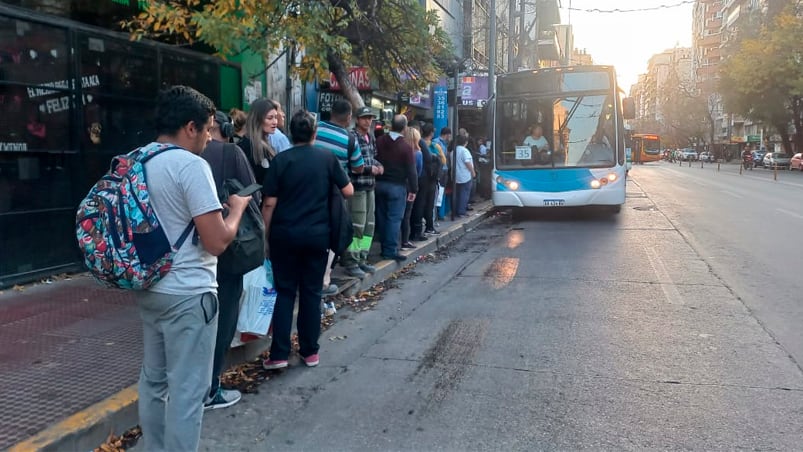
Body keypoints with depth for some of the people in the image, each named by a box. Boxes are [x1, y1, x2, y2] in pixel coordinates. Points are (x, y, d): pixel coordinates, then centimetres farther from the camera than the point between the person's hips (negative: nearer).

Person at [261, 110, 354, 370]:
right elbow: (348, 192, 2)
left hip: (285, 234, 0)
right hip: (317, 233, 1)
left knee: (284, 292, 7)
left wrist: (266, 236, 3)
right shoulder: (327, 157, -2)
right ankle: (310, 351, 16)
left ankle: (279, 354, 6)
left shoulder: (281, 160, -5)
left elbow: (269, 203, -7)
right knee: (311, 292, 10)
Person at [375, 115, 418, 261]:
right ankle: (391, 250, -1)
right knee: (394, 218, -1)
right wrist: (413, 189, -3)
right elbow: (411, 170, -11)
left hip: (379, 183, 5)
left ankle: (385, 247, 20)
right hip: (397, 186, -5)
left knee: (382, 217, 12)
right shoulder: (406, 146, -12)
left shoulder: (379, 141, 0)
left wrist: (377, 178, 14)